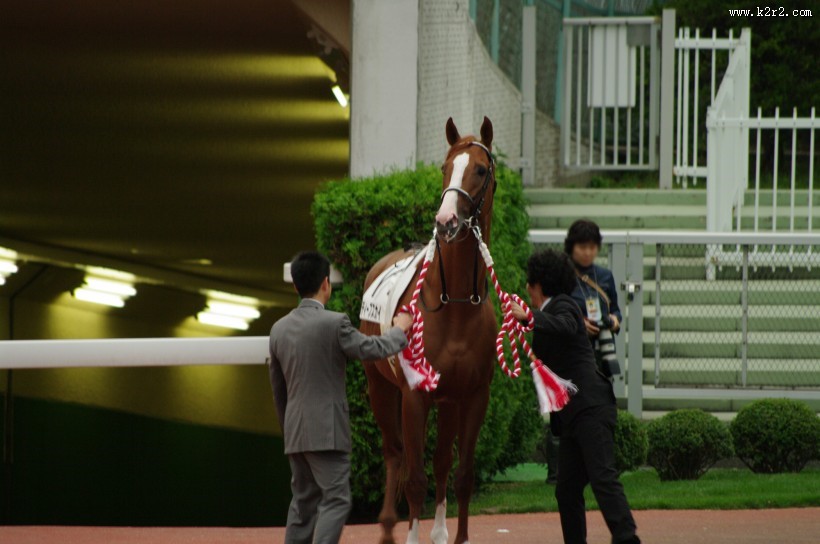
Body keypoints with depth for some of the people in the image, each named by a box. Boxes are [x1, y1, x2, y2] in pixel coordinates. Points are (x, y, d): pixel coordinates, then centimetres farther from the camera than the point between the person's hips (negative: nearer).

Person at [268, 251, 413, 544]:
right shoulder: (335, 324, -14)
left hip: (294, 432, 7)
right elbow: (372, 349, -5)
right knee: (335, 500, -6)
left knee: (303, 501, 14)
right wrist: (399, 329, 15)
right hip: (327, 432, -7)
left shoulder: (279, 329, 8)